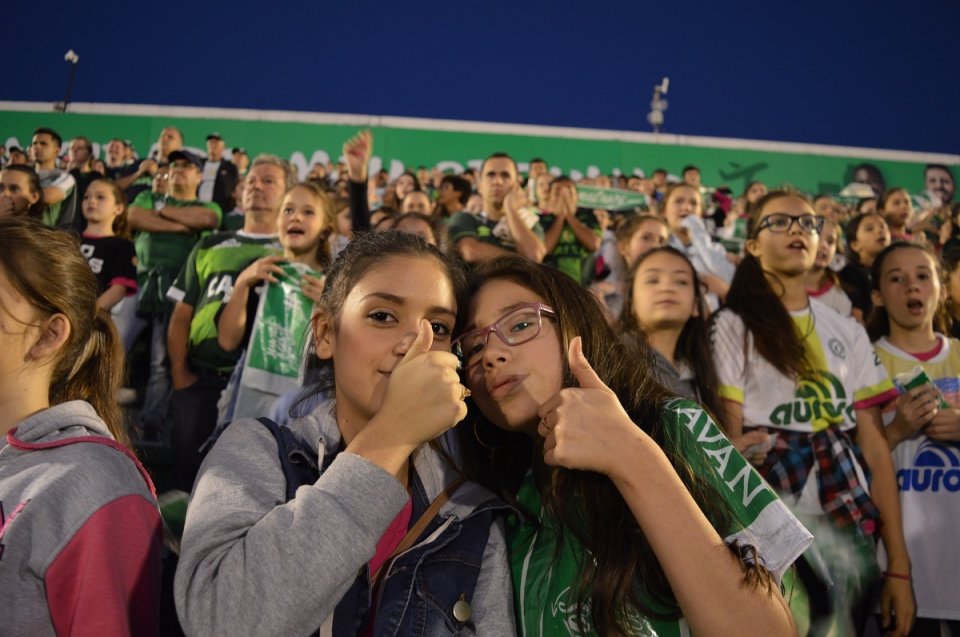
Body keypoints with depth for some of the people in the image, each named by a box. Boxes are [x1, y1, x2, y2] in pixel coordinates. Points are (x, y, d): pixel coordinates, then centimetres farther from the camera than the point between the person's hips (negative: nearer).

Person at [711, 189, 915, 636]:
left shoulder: (848, 332, 11)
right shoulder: (734, 326, -1)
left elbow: (874, 446, 5)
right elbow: (727, 440, -7)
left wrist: (899, 565, 0)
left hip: (851, 534, 4)